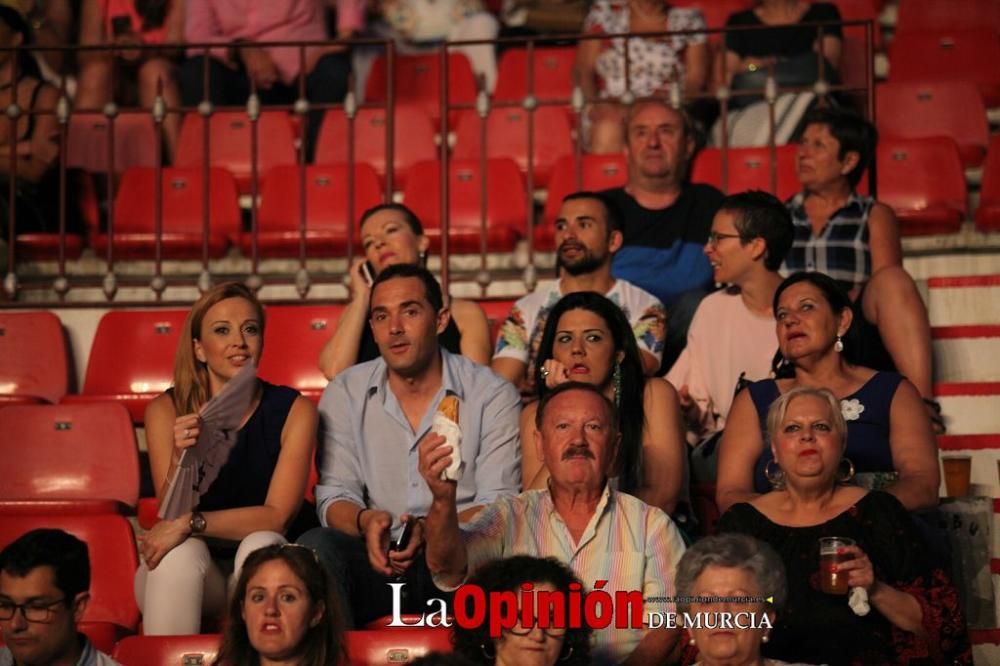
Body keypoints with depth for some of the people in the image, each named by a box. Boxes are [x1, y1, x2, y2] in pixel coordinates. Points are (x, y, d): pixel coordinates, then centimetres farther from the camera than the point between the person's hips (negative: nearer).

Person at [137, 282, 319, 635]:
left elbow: (276, 516, -14)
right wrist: (180, 459, -31)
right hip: (189, 575, 0)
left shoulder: (294, 410, -6)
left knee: (260, 546, -32)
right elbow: (172, 515, -11)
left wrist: (191, 523, -26)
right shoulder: (167, 410, -4)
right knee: (182, 551, -31)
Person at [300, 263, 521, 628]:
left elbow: (498, 505, -5)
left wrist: (431, 531, -25)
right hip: (377, 560, 2)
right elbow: (334, 496, 5)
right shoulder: (345, 394, 10)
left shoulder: (494, 395, 2)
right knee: (315, 546, -30)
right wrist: (365, 521, -20)